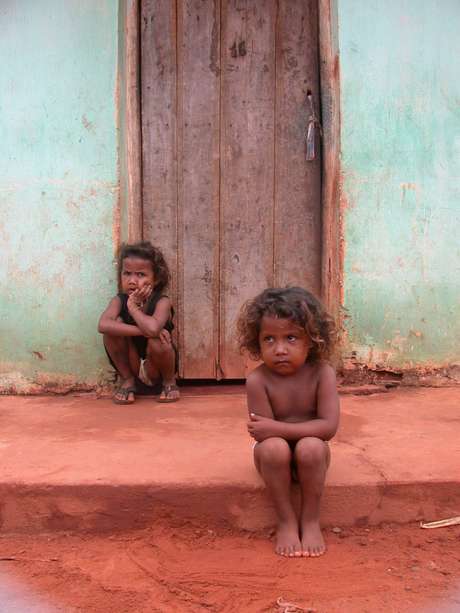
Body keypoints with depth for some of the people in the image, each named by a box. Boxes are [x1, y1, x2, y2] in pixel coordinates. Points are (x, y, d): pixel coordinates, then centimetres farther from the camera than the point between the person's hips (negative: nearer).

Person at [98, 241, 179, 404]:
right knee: (116, 324, -21)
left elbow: (153, 328, -43)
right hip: (132, 368, 3)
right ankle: (126, 380, -1)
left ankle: (169, 381, -2)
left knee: (156, 341, -35)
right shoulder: (119, 300, -10)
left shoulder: (162, 302, -20)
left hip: (155, 371, -3)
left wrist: (133, 306, -27)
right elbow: (103, 325, -33)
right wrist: (142, 330, -38)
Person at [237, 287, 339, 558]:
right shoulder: (258, 380, -20)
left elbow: (329, 427, -25)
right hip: (275, 458, 0)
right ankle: (286, 520, -10)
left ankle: (311, 520, -8)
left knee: (311, 447, -32)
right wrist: (307, 429, -19)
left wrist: (276, 428, -30)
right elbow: (263, 435, -20)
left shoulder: (322, 373, -17)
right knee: (274, 447, -32)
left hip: (311, 454, 1)